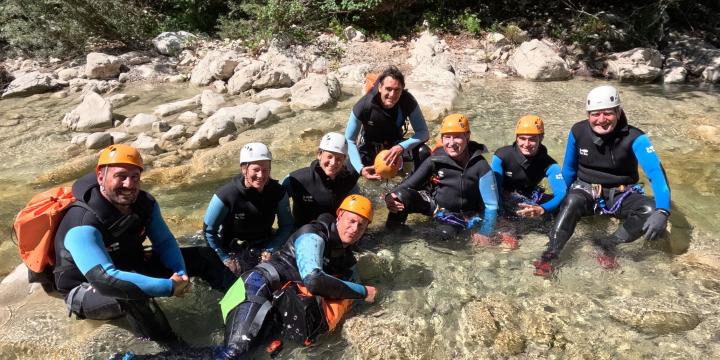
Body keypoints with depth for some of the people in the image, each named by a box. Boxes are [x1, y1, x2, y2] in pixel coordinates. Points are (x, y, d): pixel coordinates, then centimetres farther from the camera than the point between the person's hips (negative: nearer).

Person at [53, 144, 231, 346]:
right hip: (87, 290, -7)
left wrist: (181, 273, -24)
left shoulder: (144, 203, -12)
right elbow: (105, 280, -45)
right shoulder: (83, 225, -34)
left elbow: (165, 242, -3)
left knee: (200, 255, -1)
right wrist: (169, 287, -41)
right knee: (130, 292, -42)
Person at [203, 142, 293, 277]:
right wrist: (226, 260, -11)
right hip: (234, 251, -2)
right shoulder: (226, 195, -21)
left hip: (264, 246, 2)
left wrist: (270, 250, -12)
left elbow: (286, 225, 0)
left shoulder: (278, 192, -13)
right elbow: (209, 231, -10)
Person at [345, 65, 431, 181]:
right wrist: (360, 168, -37)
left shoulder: (408, 101, -26)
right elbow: (349, 140, -22)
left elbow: (423, 132, -24)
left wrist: (402, 147, -44)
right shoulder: (363, 106, -30)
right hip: (369, 146, -1)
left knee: (423, 151, -28)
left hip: (395, 143, 1)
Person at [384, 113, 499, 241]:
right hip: (434, 204, 1)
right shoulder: (435, 160, -14)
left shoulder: (480, 166, -18)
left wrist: (484, 233, -22)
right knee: (402, 195, -26)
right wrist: (391, 196, -31)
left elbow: (491, 205, -15)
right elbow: (410, 183, -12)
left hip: (461, 214, -1)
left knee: (447, 232, -35)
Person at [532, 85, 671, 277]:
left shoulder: (634, 138, -18)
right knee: (572, 201, -35)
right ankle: (549, 255, -34)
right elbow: (568, 169, 3)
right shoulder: (578, 131, -11)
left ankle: (608, 244, -22)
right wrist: (562, 198, 10)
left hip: (621, 195, 0)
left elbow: (656, 172, -30)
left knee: (651, 210, -30)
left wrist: (662, 211, -46)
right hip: (587, 190, 0)